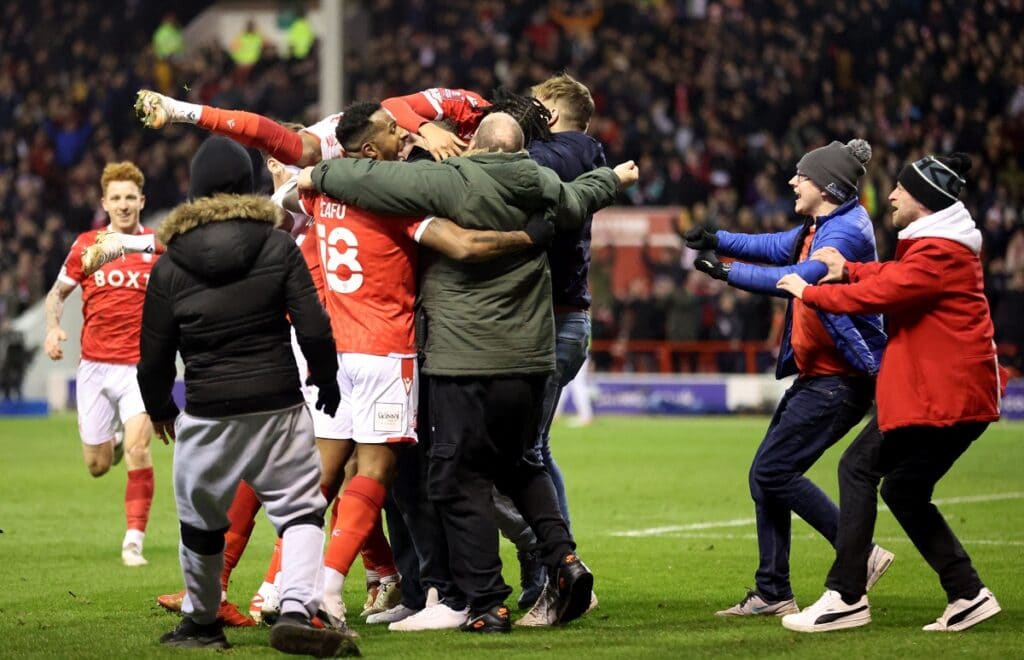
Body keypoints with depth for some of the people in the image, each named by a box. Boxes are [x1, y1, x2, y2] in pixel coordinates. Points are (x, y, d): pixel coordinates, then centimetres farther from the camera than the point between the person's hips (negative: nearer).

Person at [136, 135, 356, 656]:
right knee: (301, 509, 4)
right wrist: (327, 383, 12)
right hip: (279, 407, -1)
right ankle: (296, 610, -17)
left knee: (201, 518, 17)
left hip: (207, 414, 1)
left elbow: (154, 355, 4)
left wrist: (160, 409, 22)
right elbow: (313, 327, -5)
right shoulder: (279, 247, -3)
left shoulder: (170, 267, -2)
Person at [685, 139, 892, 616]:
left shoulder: (846, 232, -19)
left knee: (774, 470, -14)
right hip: (815, 375, 11)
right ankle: (773, 593, 14)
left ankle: (861, 555, -8)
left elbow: (802, 277, -30)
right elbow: (778, 248, 25)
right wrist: (718, 240, 11)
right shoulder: (819, 227, 13)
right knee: (766, 474, 9)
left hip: (841, 377, -11)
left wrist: (728, 272, -26)